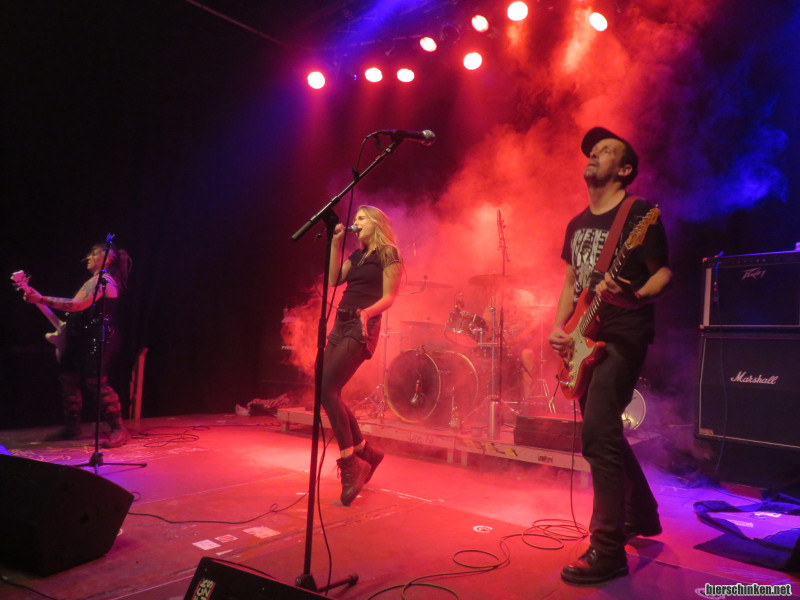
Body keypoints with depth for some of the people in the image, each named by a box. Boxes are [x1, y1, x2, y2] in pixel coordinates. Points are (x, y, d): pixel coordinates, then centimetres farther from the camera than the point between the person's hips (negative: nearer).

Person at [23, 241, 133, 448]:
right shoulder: (95, 281, 23)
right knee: (68, 377, 10)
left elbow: (78, 304, -24)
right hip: (85, 338, 11)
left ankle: (119, 429, -14)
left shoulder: (102, 280, -11)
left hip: (100, 338, -11)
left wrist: (41, 299, -25)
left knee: (95, 381, -18)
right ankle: (72, 428, 20)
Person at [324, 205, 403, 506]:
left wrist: (367, 312, -26)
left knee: (326, 389, -18)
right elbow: (333, 280, 10)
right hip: (341, 325, 8)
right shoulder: (356, 255, 21)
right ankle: (365, 453, 19)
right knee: (330, 394, 5)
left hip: (362, 328, -8)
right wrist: (335, 244, 8)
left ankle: (350, 463, -7)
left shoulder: (388, 254, -1)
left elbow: (389, 297, -8)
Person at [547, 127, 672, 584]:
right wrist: (559, 327, 6)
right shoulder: (578, 224, 16)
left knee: (598, 433, -17)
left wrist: (634, 298, -29)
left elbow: (665, 272, -8)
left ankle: (608, 551, -7)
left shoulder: (639, 214, -7)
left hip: (623, 337, -8)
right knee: (605, 432, 15)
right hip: (586, 340, 8)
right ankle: (642, 514, 36)